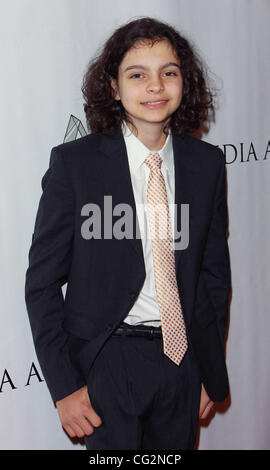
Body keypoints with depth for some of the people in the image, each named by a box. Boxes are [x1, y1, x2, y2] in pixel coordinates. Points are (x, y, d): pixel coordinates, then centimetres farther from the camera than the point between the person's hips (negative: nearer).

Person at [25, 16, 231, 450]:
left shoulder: (207, 163, 1)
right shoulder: (74, 162, -9)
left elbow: (215, 272, 8)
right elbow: (42, 281, -7)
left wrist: (211, 372, 9)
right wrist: (64, 385, -9)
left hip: (183, 359, 4)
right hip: (107, 364, -3)